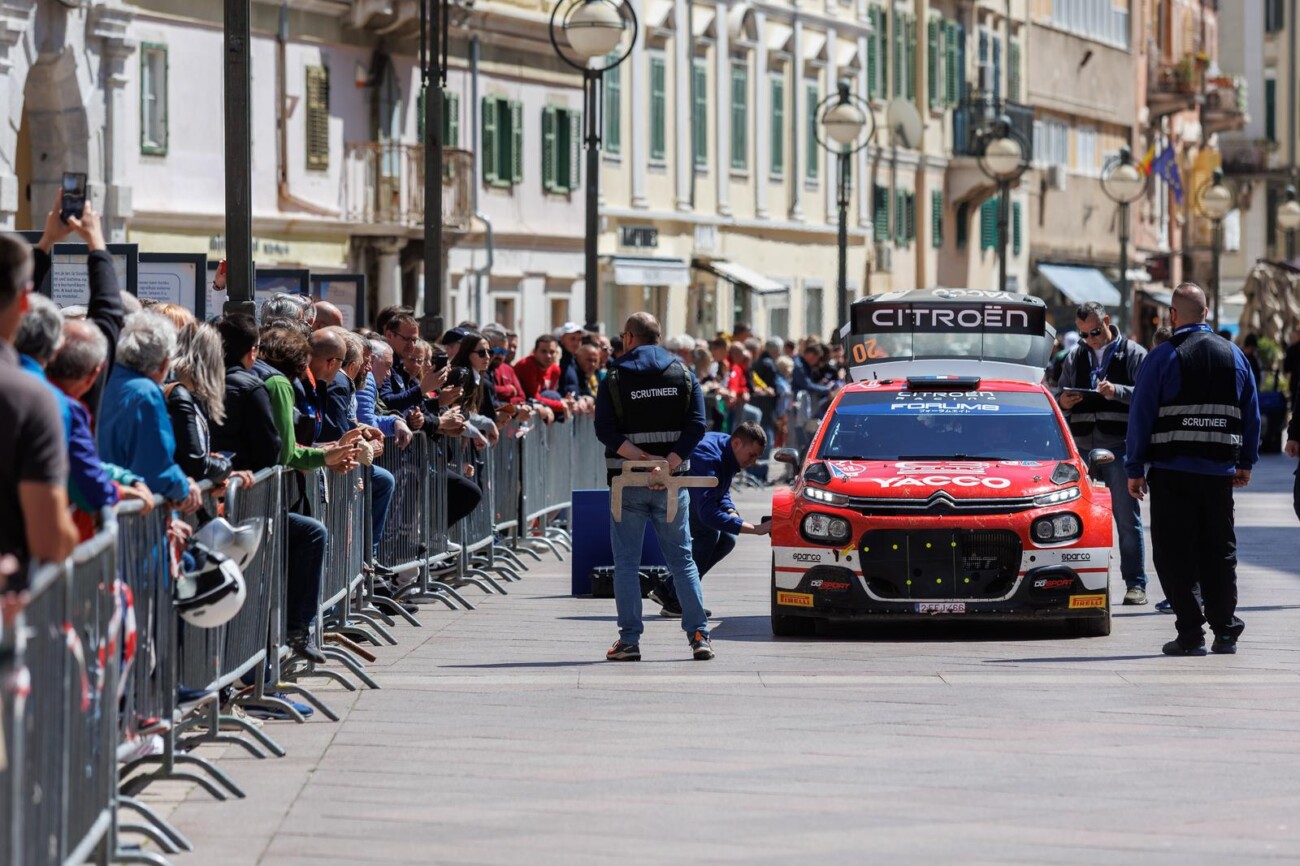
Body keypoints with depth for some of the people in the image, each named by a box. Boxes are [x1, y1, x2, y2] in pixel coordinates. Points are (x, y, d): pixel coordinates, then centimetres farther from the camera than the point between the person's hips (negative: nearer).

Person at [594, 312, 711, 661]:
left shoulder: (615, 377, -2)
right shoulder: (682, 373, 5)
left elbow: (605, 430, -12)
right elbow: (697, 424, -5)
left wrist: (640, 458, -17)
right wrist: (670, 463, -13)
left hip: (628, 481, -2)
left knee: (626, 563, 4)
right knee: (682, 560, 9)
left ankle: (629, 641, -1)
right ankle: (699, 635, 2)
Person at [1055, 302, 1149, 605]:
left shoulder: (1133, 354, 2)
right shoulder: (1074, 357, 17)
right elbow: (1060, 395, 20)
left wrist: (1117, 392, -23)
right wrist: (1062, 401, -4)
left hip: (1120, 447, -4)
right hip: (1082, 447, 4)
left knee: (1127, 519, -3)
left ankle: (1136, 584, 0)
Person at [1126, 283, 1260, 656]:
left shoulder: (1163, 358, -6)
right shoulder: (1234, 356, 8)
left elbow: (1141, 414, -6)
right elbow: (1251, 413, 14)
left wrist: (1135, 469, 1)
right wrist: (1246, 462, 21)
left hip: (1172, 471, -4)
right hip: (1219, 471, 4)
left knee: (1175, 555, 0)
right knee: (1219, 552, 12)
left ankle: (1190, 634, -4)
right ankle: (1225, 632, 11)